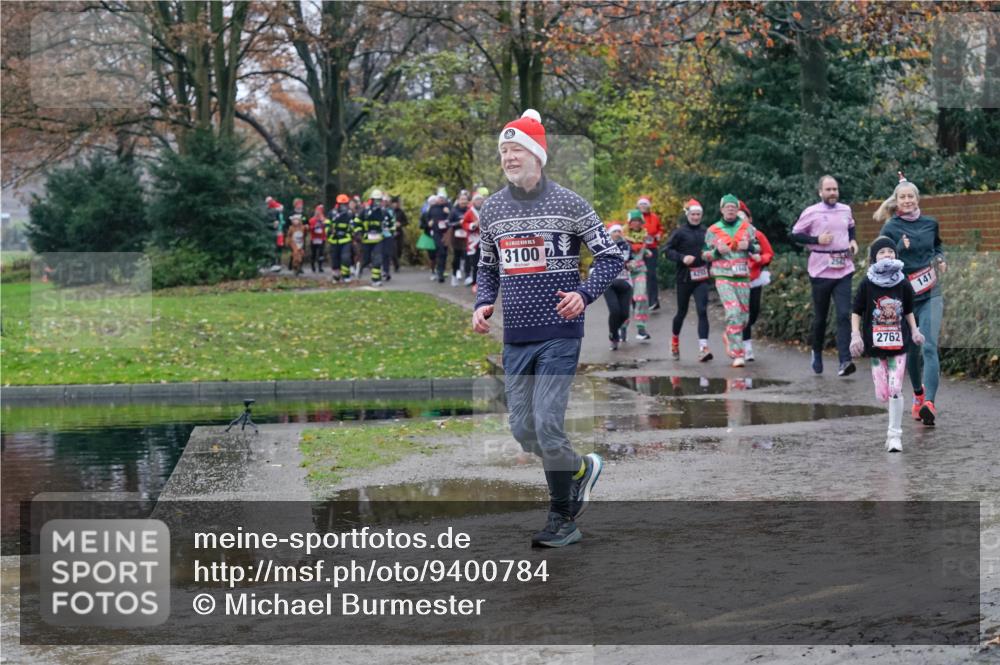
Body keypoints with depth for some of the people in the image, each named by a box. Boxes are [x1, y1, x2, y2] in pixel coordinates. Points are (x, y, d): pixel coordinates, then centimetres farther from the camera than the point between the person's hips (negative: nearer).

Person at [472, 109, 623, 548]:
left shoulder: (569, 204, -4)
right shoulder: (491, 210, 9)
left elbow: (611, 257, -2)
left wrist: (584, 294, -18)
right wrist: (483, 304, 3)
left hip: (559, 334, -5)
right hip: (515, 338, 5)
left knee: (546, 425, -11)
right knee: (523, 430, 5)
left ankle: (562, 519, 5)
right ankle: (580, 469, 33)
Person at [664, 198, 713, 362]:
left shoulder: (705, 232, 6)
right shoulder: (679, 232, -4)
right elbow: (668, 250, -7)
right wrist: (682, 258, -21)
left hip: (701, 278, 2)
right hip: (684, 277, -2)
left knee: (702, 311, -11)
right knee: (682, 312, 11)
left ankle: (703, 348, -18)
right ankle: (675, 340, 37)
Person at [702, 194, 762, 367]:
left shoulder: (748, 228, 9)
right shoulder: (713, 230, 6)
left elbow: (758, 249, 16)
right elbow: (705, 254, 10)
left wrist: (749, 246, -7)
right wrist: (717, 251, -11)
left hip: (743, 277, 3)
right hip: (723, 277, -3)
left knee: (743, 316, 7)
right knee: (733, 313, -19)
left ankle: (728, 337, 39)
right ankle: (737, 353, -15)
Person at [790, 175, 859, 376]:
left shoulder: (846, 210, 8)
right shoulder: (811, 213, -4)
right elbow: (795, 234, -1)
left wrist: (852, 241, 9)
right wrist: (816, 240, -14)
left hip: (843, 270, 2)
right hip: (820, 271, -2)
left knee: (844, 315, -11)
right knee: (820, 317, 9)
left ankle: (844, 361, -18)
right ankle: (817, 354, 32)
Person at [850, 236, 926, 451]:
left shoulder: (903, 284, 0)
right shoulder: (866, 284, -5)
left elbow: (908, 312, 12)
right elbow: (856, 313, 1)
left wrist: (915, 331, -2)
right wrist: (855, 335, -10)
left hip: (898, 344, 0)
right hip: (875, 345, 0)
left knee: (895, 390, -9)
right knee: (882, 394, 0)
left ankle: (895, 435, -1)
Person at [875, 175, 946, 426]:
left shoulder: (930, 224, 5)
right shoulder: (890, 229, -3)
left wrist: (941, 259, 5)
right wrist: (900, 248, -20)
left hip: (930, 295, 1)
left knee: (930, 347, -14)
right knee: (911, 349, 10)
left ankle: (929, 403, -24)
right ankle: (918, 394, 33)